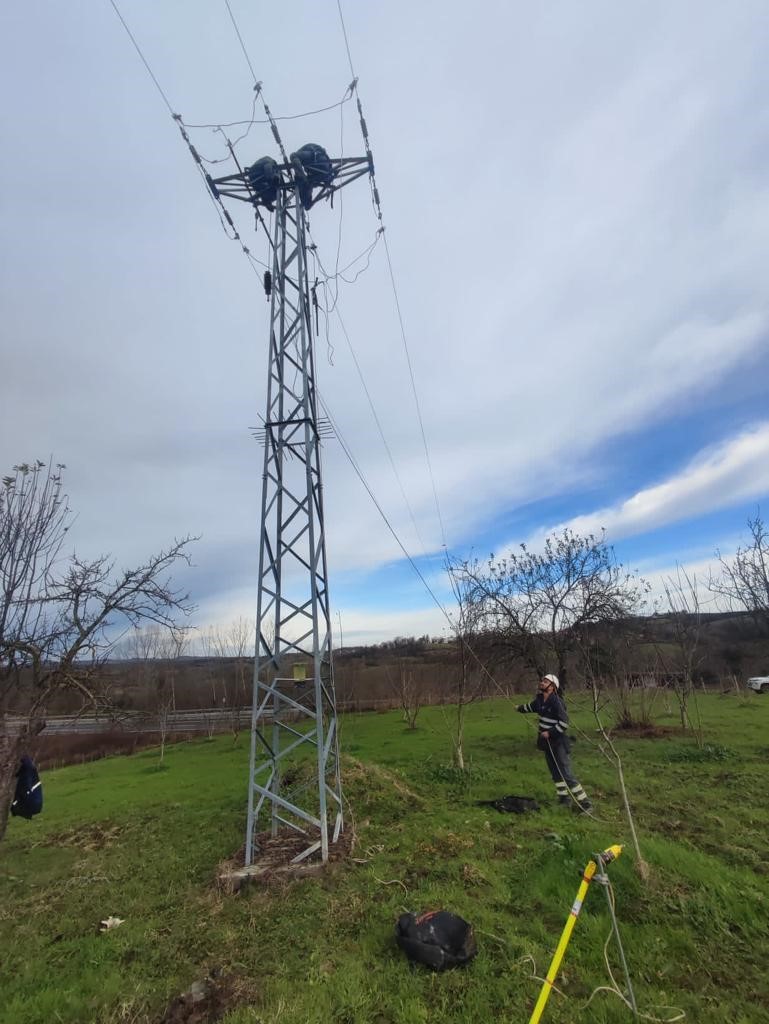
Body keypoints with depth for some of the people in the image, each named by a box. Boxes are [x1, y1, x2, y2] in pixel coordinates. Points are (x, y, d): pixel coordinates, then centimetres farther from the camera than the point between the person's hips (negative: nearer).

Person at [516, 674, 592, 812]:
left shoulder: (556, 702, -23)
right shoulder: (540, 699, 2)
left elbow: (564, 722, -26)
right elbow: (531, 707, 24)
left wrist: (550, 733, -21)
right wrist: (520, 708, 40)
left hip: (559, 743, -8)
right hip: (548, 742, 8)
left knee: (566, 774, -10)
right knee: (555, 772, 18)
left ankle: (584, 803, 0)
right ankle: (564, 797, 33)